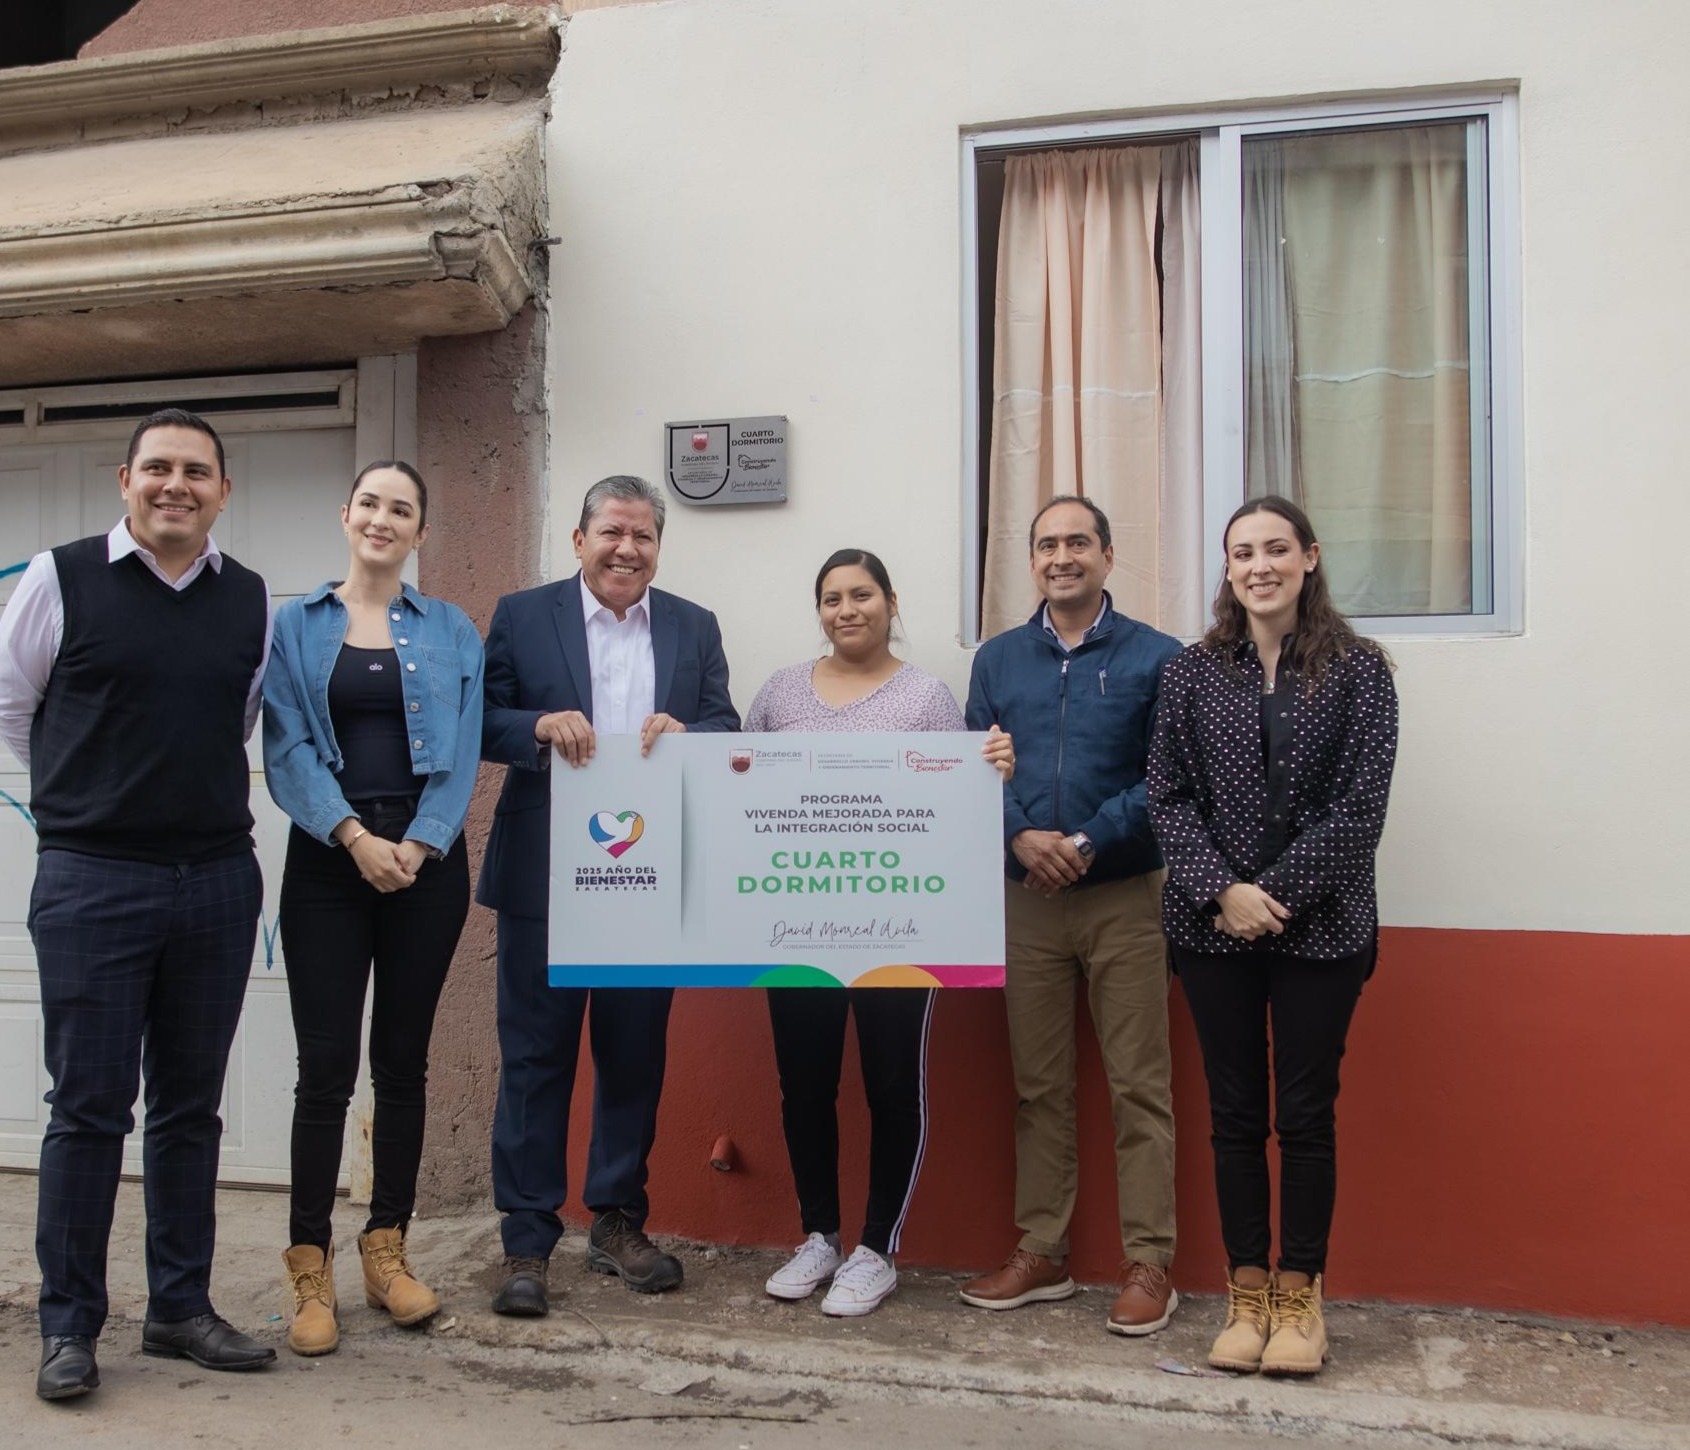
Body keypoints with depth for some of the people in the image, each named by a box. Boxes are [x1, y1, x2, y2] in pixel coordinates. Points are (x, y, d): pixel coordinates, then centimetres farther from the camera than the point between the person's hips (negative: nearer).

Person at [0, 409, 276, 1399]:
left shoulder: (253, 602, 6)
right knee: (90, 1109, 2)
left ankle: (180, 1308, 23)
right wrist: (83, 795, 11)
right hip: (93, 881, -3)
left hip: (219, 879, 3)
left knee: (191, 1108, 11)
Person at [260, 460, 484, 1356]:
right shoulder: (294, 626, 8)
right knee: (326, 1065, -2)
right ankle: (310, 1269, 9)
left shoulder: (451, 632, 9)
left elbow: (461, 753, 3)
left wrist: (417, 845, -10)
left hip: (427, 860, 1)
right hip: (328, 858, -1)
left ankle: (387, 1251, 20)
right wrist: (354, 836, -13)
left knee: (403, 1061, 8)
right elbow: (287, 750, -1)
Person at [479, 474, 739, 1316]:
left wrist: (684, 731, -16)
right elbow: (480, 723, 0)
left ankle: (618, 1223, 27)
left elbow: (726, 732, 6)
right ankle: (526, 1243, 15)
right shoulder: (522, 616, 3)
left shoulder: (694, 628, 10)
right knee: (536, 1057, 3)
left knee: (635, 1056, 11)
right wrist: (541, 726, -20)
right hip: (545, 877, -2)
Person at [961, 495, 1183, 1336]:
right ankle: (1040, 1253, 22)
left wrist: (1087, 841, -15)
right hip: (1026, 898, 3)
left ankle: (1149, 1264, 12)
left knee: (1138, 1087, 1)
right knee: (1038, 1086, 11)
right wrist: (1022, 835, -12)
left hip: (1125, 896, -3)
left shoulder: (1155, 658, 0)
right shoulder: (998, 659, 11)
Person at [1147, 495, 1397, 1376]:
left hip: (1321, 930, -1)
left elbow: (1361, 806, -6)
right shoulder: (1192, 672, 5)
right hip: (1213, 930, 2)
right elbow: (1167, 796, 0)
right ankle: (1246, 1293, 22)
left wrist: (1276, 895, -12)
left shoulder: (1358, 670, -1)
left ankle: (1299, 1296, 22)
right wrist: (1223, 891, -12)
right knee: (1234, 1113, 9)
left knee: (1306, 1115, 7)